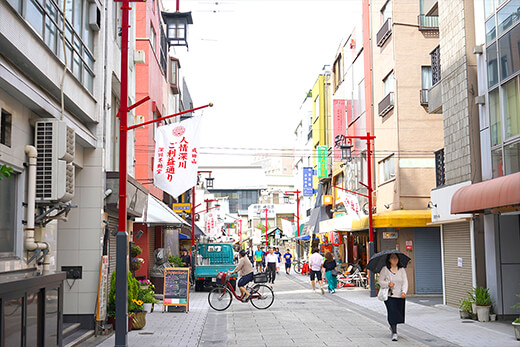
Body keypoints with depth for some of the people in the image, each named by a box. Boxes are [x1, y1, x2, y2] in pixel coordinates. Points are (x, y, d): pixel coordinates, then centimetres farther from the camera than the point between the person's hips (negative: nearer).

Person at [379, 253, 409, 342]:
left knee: (399, 314, 10)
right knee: (392, 313, -13)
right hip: (389, 295, -3)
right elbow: (380, 281, 1)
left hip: (400, 296, 3)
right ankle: (394, 333, -7)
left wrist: (404, 292, -17)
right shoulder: (385, 269, -1)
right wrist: (388, 284, -18)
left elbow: (405, 282, -1)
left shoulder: (402, 270, 4)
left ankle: (392, 327, 39)